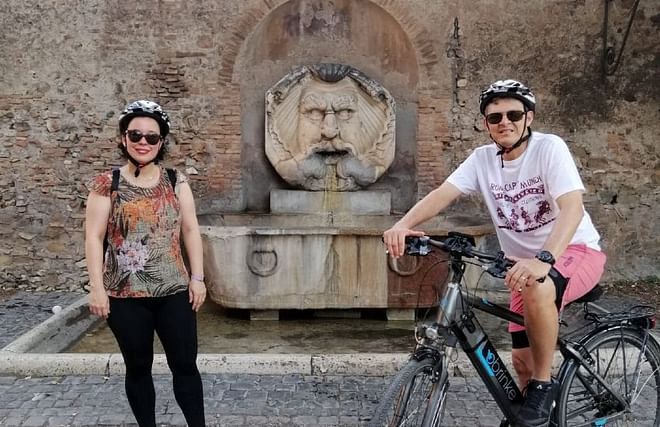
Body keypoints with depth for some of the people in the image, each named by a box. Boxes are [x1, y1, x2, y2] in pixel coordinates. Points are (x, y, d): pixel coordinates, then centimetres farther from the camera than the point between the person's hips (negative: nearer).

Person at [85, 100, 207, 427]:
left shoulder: (176, 182, 3)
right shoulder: (106, 184, -3)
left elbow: (190, 230, 4)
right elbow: (94, 237, -4)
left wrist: (198, 277, 0)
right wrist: (96, 288, -9)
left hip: (174, 291, 1)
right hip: (125, 295, -1)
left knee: (185, 365, 5)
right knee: (138, 367, 12)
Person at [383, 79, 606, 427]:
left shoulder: (549, 148, -18)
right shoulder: (483, 158, -5)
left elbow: (572, 207, -32)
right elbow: (442, 194, -17)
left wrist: (544, 259, -49)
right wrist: (404, 224, -38)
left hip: (577, 251, -5)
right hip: (526, 261, 5)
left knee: (537, 287, -38)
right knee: (522, 361, 3)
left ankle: (544, 385, -16)